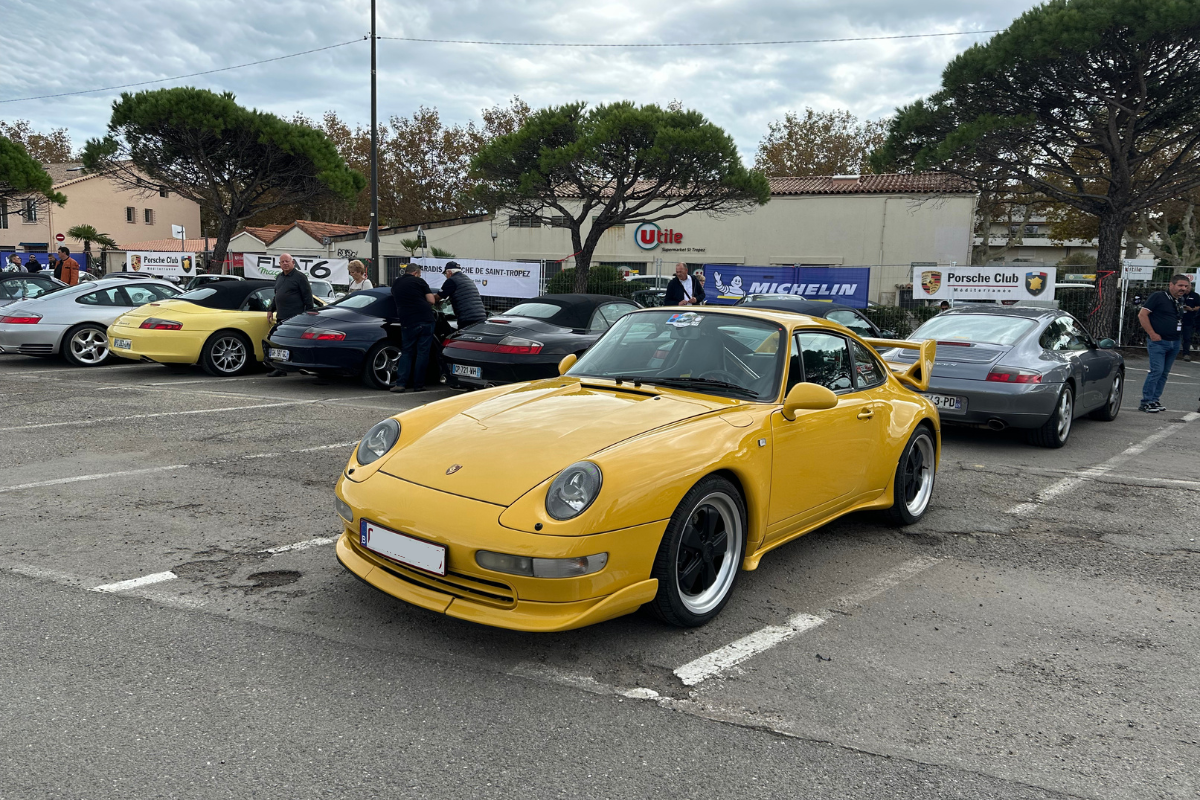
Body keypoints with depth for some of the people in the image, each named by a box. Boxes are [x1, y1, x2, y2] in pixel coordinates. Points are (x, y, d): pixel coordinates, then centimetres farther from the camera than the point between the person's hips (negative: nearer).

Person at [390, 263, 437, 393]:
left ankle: (400, 383, 0)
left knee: (406, 352, 12)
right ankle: (418, 384, 5)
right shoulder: (419, 281, 2)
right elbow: (431, 300, -1)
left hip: (407, 323, 3)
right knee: (422, 352, 4)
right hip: (425, 320, -3)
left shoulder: (395, 284, 15)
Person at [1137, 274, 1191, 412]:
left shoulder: (1180, 302, 15)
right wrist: (1152, 334, -15)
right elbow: (1142, 315, -11)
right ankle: (1146, 402, -8)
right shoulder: (1158, 297, -7)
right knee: (1157, 371, -12)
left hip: (1174, 343, 7)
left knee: (1165, 373, 9)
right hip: (1158, 342, -7)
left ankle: (1154, 400, 16)